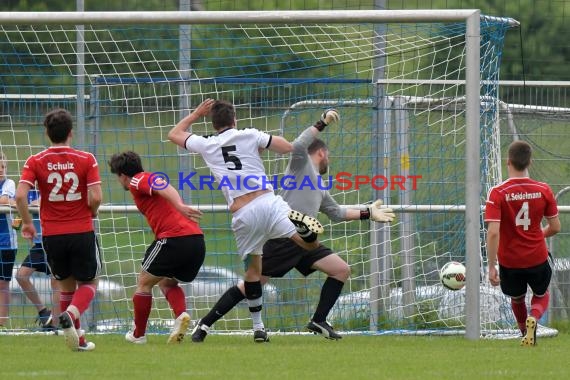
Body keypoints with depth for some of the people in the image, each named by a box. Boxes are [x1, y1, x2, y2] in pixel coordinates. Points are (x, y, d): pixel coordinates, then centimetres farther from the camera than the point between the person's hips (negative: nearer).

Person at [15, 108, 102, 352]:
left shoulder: (35, 162, -2)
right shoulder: (86, 160, -5)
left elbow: (20, 196, -13)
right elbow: (95, 198, -13)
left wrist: (27, 222, 3)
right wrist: (91, 213, 9)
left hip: (51, 235, 2)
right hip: (82, 232, -2)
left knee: (66, 285, 19)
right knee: (88, 284, 12)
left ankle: (78, 339, 17)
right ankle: (71, 314, -19)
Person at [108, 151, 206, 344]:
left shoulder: (138, 181, 2)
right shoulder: (149, 180, 31)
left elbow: (163, 187, -17)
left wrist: (180, 206, -33)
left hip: (174, 238, -8)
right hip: (197, 240, 8)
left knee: (144, 283, 11)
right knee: (167, 283, 23)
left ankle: (138, 334, 18)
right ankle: (181, 315, -5)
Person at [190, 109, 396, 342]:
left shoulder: (320, 188, 27)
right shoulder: (301, 164, 3)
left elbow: (337, 213, 35)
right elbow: (298, 146, -19)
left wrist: (368, 214, 33)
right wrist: (322, 124, -17)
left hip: (304, 241, 9)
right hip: (282, 239, -9)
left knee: (342, 270, 0)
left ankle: (318, 322, 5)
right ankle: (204, 325, -4)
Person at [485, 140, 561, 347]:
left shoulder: (498, 193, -16)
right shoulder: (543, 190, -8)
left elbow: (493, 232, -22)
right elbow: (555, 227, -1)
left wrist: (491, 267, -16)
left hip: (509, 261, -1)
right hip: (538, 258, 1)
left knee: (517, 299, 27)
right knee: (542, 296, 25)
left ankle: (526, 336, 35)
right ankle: (533, 318, -5)